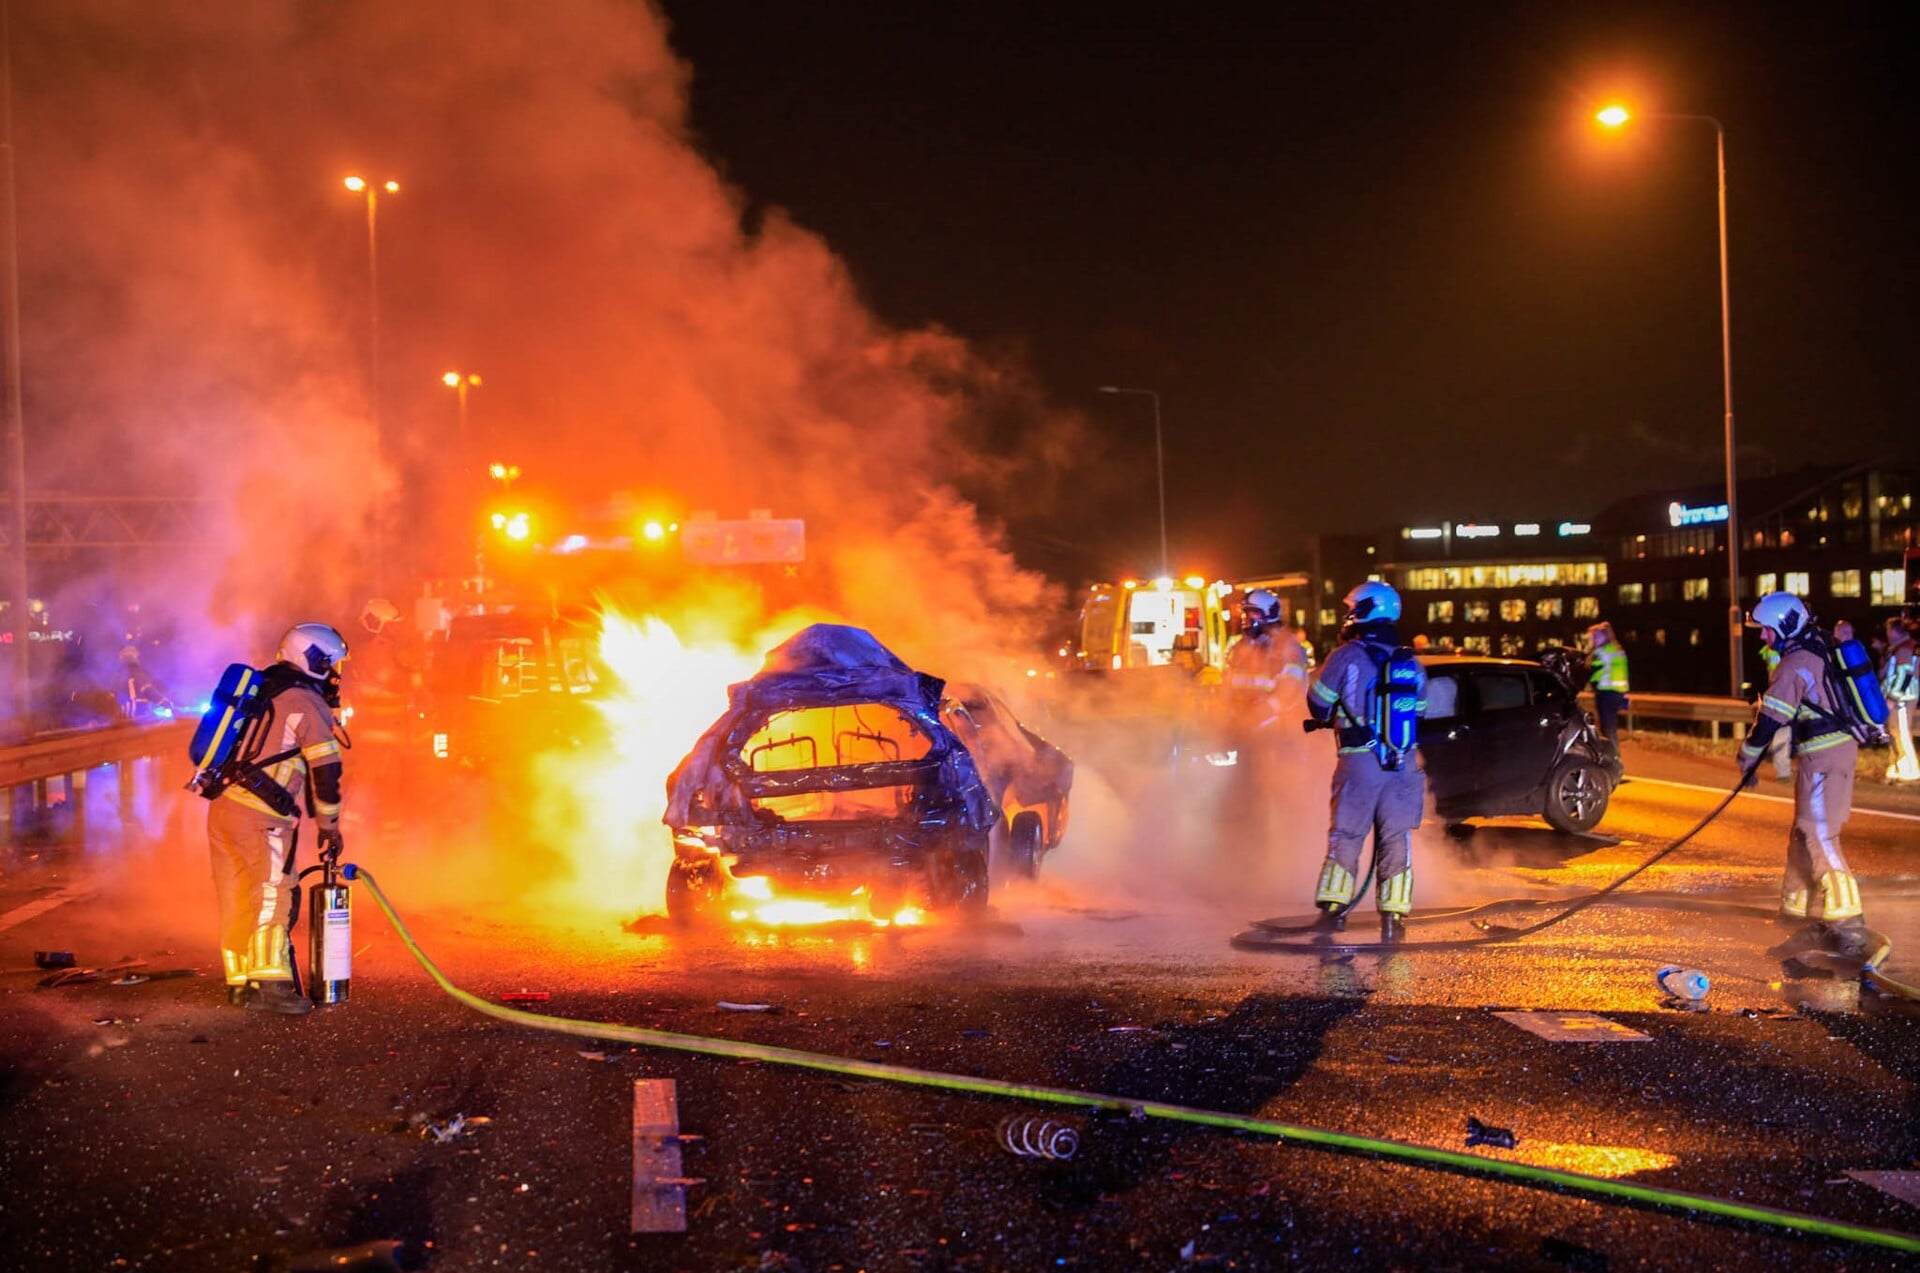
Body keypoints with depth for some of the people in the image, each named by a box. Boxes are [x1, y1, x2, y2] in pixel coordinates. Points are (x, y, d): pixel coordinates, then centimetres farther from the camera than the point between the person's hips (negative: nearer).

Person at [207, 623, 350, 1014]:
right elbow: (325, 774, -2)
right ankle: (270, 982, -13)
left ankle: (241, 982, 16)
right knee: (272, 894, -8)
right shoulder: (308, 703, -4)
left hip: (222, 806, 8)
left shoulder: (263, 690, 21)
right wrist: (330, 830, 5)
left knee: (236, 899, 11)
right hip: (259, 816, -8)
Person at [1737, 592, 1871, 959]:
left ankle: (1847, 926, -15)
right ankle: (1801, 909, 22)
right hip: (1840, 747, 10)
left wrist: (1748, 756, -2)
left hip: (1824, 757, -10)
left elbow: (1771, 718, -13)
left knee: (1819, 837, -11)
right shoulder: (1819, 653, 16)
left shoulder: (1795, 664, -14)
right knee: (1804, 835, 16)